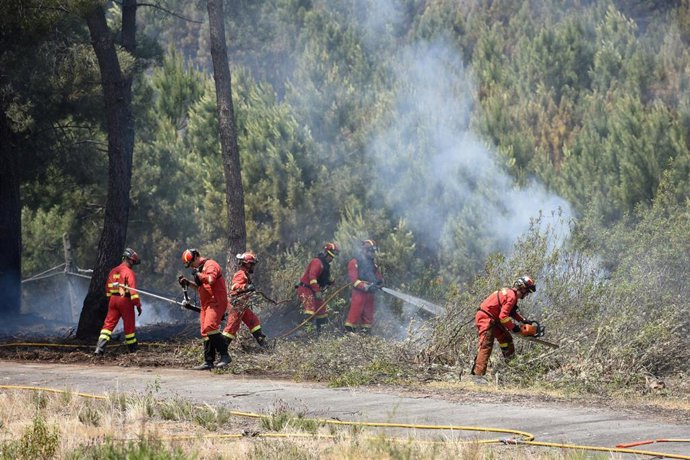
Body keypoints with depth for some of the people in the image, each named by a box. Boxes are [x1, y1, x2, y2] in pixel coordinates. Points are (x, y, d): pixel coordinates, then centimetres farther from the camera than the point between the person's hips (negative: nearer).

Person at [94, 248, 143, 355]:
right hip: (125, 301, -5)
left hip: (113, 300, 5)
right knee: (129, 325, 8)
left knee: (109, 323, 2)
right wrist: (138, 304, -14)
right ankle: (132, 349, 19)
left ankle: (100, 347, -11)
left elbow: (108, 288, 18)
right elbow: (132, 290, -17)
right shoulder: (129, 272, -11)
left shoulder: (113, 271, 11)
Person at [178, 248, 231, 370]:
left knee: (210, 327, -24)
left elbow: (210, 280, -27)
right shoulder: (201, 268, 22)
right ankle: (208, 362, 11)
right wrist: (187, 282, 17)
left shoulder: (210, 265, -9)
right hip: (206, 304, 10)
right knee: (206, 333, 8)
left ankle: (225, 356, -22)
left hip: (216, 302, -10)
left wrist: (198, 274, -13)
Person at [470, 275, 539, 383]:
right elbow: (503, 316, -24)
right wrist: (514, 328, -14)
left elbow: (512, 312, 27)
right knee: (486, 346, -17)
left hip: (493, 320, 11)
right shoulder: (511, 296, -19)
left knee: (506, 339, 19)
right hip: (486, 319, -11)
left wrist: (524, 321, 16)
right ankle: (478, 375, -24)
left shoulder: (510, 293, 14)